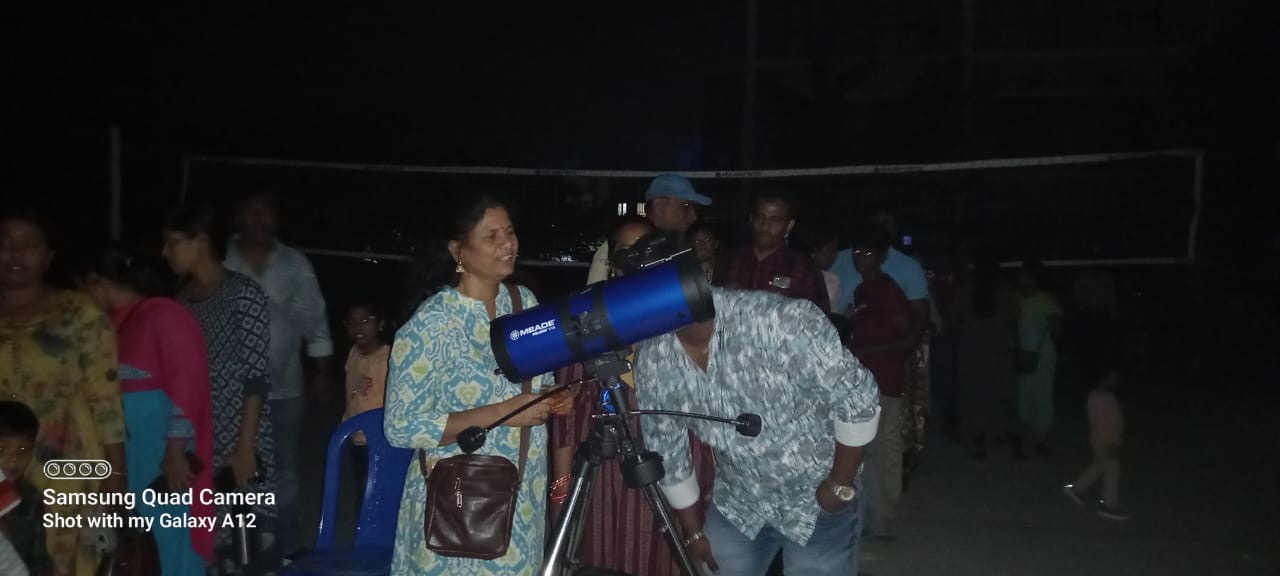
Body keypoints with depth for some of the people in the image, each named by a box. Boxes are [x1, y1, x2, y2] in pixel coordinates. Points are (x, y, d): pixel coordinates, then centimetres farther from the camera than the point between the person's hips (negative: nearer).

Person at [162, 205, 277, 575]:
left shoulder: (244, 295, -6)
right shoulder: (183, 299, 11)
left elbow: (256, 378, -11)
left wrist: (246, 448, -14)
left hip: (239, 446, -5)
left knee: (255, 540, -3)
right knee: (213, 544, 7)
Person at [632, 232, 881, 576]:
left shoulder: (781, 321, -29)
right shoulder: (651, 361, -13)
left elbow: (856, 398, -19)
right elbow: (666, 448, 1)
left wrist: (842, 485, -12)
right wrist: (692, 530, 7)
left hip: (818, 502, -4)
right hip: (736, 505, 4)